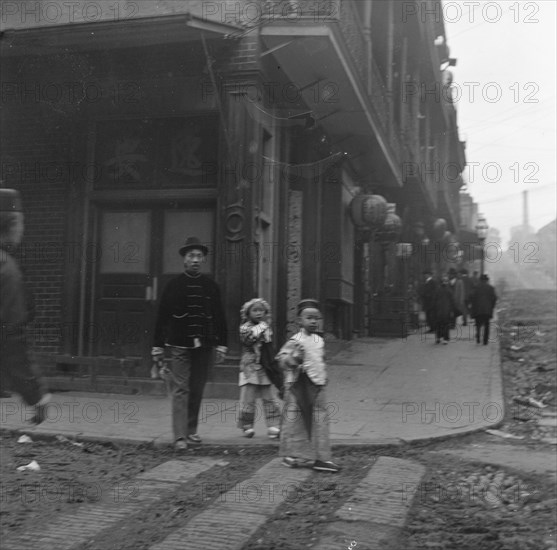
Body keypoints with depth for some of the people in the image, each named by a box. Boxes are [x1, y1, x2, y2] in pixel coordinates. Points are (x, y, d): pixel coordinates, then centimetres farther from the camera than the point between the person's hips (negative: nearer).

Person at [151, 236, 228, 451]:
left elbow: (219, 317, 10)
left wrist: (221, 345, 5)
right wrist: (158, 347, -1)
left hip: (204, 346, 3)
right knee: (181, 389, -7)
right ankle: (180, 436, -8)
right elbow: (162, 318, 2)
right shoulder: (173, 286, 1)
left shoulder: (211, 286, 7)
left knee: (197, 390, 9)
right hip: (179, 346, -2)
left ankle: (191, 430, 22)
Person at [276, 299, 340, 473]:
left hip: (317, 385, 7)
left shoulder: (319, 340, 13)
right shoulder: (296, 340, -10)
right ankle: (293, 455, 14)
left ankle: (319, 457, 14)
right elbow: (281, 357, -15)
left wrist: (324, 376, 20)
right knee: (296, 420, 1)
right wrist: (294, 358, -32)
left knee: (320, 421, 7)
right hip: (299, 385, -7)